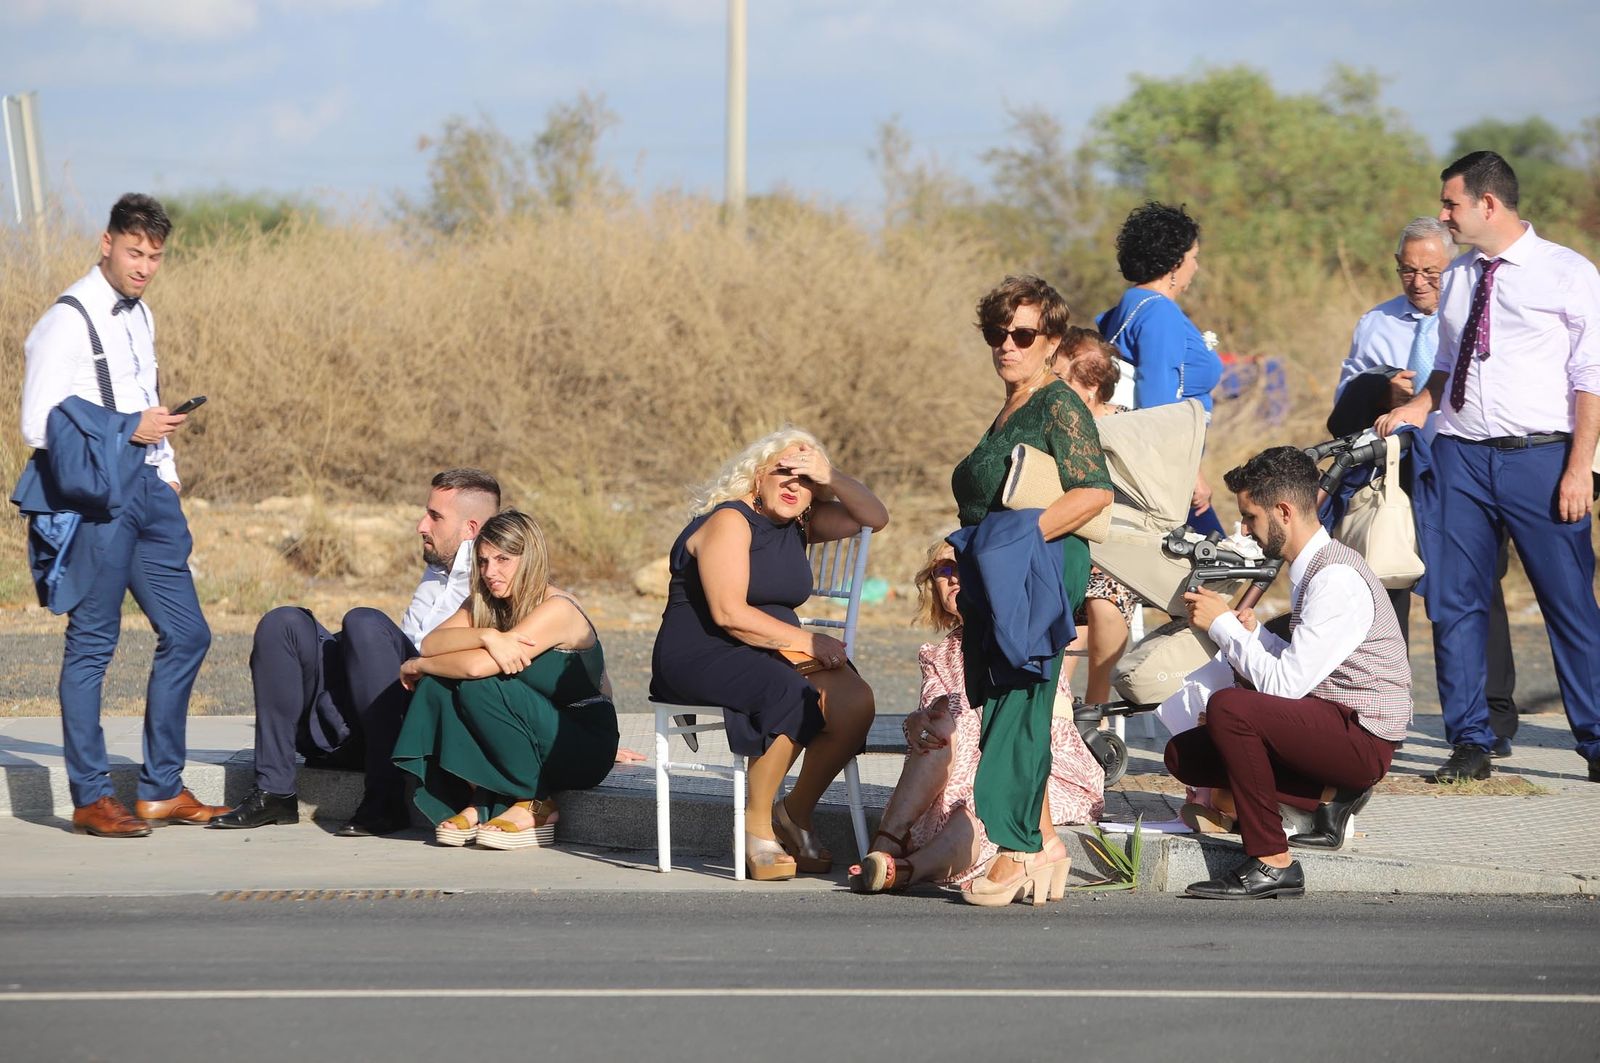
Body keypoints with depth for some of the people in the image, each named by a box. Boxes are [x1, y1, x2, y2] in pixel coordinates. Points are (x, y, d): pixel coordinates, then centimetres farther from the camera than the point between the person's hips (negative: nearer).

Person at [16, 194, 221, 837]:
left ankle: (161, 789, 16)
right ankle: (90, 798, 5)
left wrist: (166, 467, 15)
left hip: (148, 491, 8)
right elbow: (38, 426, -15)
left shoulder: (139, 317, 16)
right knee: (92, 642, -2)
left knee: (186, 634, 8)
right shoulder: (68, 322, -11)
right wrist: (130, 431, -15)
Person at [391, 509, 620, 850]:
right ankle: (479, 803, -8)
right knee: (436, 684, -11)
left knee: (480, 687, -28)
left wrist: (419, 666, -10)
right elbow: (430, 644, -10)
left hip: (584, 748, -7)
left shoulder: (557, 610, -20)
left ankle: (536, 804, -14)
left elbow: (478, 666, -28)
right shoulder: (484, 605, 6)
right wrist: (485, 636, -28)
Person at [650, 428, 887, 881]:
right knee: (790, 695, -36)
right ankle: (757, 825, -20)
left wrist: (830, 477, -3)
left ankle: (796, 813, -3)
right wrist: (804, 641, -18)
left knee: (854, 700, -20)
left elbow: (874, 518, 12)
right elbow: (728, 612, -19)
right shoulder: (729, 521, -10)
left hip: (771, 653, 8)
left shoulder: (800, 524, 14)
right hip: (699, 657, -8)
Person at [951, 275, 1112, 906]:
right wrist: (959, 553, 18)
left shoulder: (1059, 407, -7)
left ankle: (1010, 850, -10)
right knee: (1002, 708, 7)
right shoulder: (1006, 415, 21)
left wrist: (1025, 535, -20)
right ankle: (1042, 841, 11)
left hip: (1040, 576, -9)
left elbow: (1094, 493, -18)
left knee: (1016, 707, -10)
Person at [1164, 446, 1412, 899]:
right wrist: (1251, 629, 1)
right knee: (1184, 755, 4)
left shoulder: (1337, 579, -19)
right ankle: (1330, 797, 3)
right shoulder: (1311, 567, 12)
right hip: (1333, 728, 10)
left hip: (1363, 736, -10)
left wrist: (1222, 625, -13)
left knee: (1228, 706, -30)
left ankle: (1270, 862, -21)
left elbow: (1286, 684, -23)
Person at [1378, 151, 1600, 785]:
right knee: (1455, 603, 2)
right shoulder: (1457, 279, 13)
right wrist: (1418, 407, 2)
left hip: (1541, 458, -5)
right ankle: (1469, 744, 10)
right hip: (1462, 455, 5)